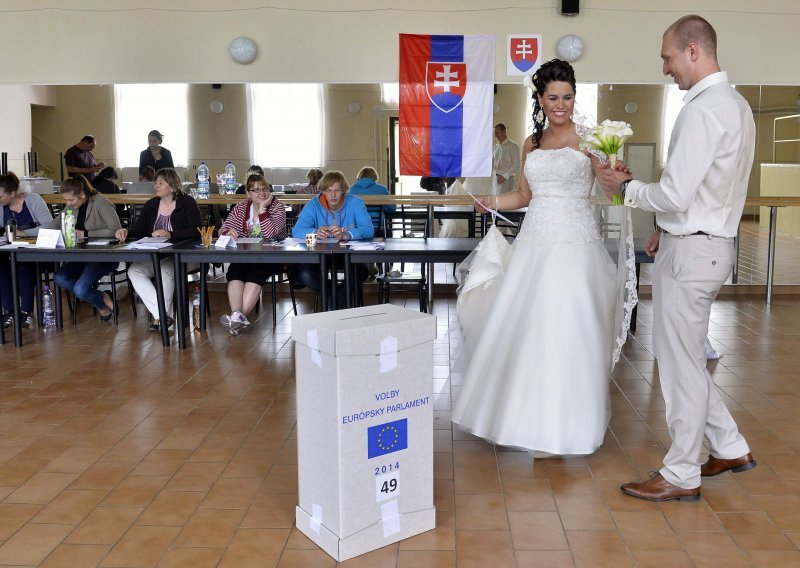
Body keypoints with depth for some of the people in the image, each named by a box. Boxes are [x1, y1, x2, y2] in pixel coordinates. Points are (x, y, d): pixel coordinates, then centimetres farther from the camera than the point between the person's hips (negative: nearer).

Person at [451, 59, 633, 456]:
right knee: (523, 330, 6)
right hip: (534, 243, 5)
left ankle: (559, 428, 10)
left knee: (565, 333, -3)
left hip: (574, 245, -5)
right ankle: (527, 417, 21)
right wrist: (492, 202, 5)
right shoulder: (532, 143, 15)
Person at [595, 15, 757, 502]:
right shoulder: (737, 105, 13)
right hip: (714, 242, 10)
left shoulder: (702, 111, -19)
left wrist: (626, 187, -6)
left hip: (690, 251, -10)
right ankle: (730, 448, 31)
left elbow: (675, 194, -23)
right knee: (686, 357, 21)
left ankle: (681, 476, 17)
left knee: (681, 364, 2)